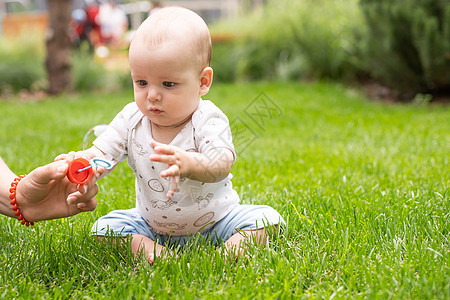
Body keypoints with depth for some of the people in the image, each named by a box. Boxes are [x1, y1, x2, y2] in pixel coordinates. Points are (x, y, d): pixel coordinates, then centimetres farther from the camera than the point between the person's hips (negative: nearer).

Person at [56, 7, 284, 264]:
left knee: (266, 218, -21)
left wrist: (189, 164, -65)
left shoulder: (209, 121, -24)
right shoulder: (131, 120, -11)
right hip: (152, 225, 4)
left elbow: (221, 165, -41)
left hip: (214, 221, -3)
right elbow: (102, 153, -15)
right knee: (105, 227, -12)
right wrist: (82, 160, -41)